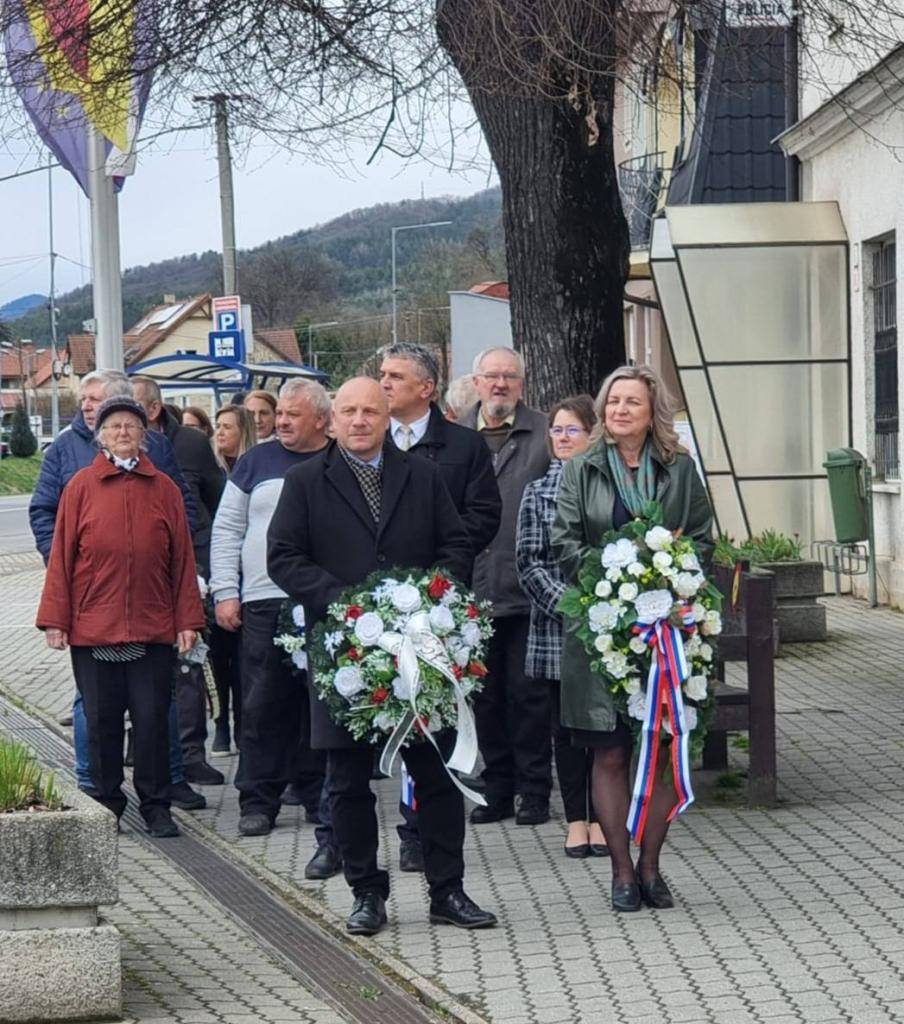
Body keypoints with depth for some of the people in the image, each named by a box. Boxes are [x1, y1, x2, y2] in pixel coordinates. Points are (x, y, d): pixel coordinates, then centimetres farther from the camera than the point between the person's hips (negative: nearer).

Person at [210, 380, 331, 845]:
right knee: (262, 704, -1)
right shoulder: (256, 462, 9)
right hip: (264, 602, 1)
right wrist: (225, 592, 2)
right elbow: (227, 530, 11)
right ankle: (258, 800, 6)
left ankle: (317, 792, 14)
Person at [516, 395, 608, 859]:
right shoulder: (538, 491, 6)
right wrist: (567, 603, -12)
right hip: (554, 626, 1)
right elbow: (528, 562, 1)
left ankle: (601, 819, 12)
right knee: (566, 724, 5)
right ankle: (576, 820, 12)